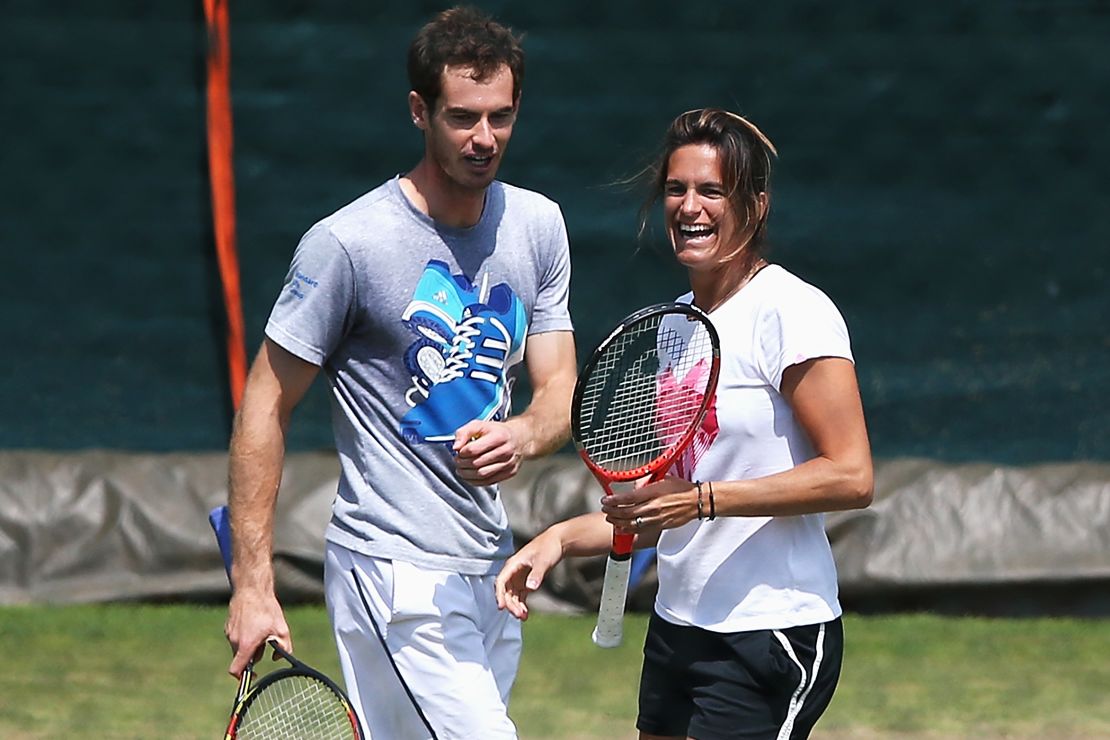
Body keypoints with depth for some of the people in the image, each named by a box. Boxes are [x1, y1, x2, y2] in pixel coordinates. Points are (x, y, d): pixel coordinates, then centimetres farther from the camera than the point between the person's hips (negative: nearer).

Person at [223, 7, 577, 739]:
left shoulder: (538, 225, 7)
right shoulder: (347, 243, -12)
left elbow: (561, 392, 7)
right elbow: (264, 409, -7)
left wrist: (521, 435, -19)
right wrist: (253, 584, -11)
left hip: (492, 567, 6)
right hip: (397, 574, -6)